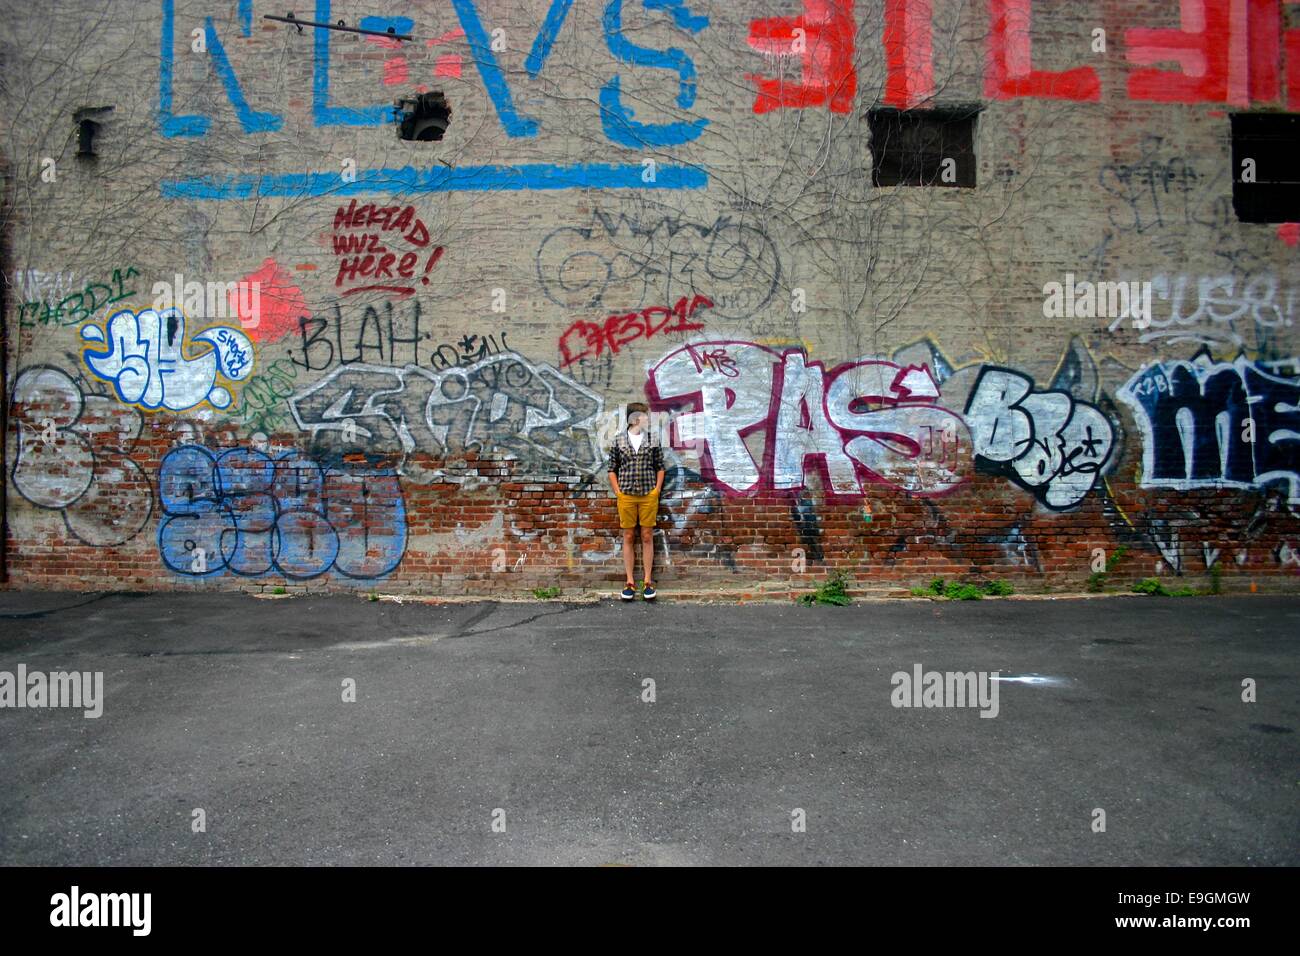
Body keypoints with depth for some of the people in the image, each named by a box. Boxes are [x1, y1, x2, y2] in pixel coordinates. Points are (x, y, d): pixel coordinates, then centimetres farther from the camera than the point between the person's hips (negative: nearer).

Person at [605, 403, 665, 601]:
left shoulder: (653, 441, 4)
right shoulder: (618, 442, 1)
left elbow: (660, 467, 10)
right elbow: (612, 469, 6)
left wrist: (657, 489, 1)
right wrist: (617, 492, 0)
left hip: (649, 496, 0)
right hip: (626, 496, 0)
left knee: (647, 537, 4)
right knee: (628, 537, 5)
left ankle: (648, 581, 12)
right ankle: (630, 582, 11)